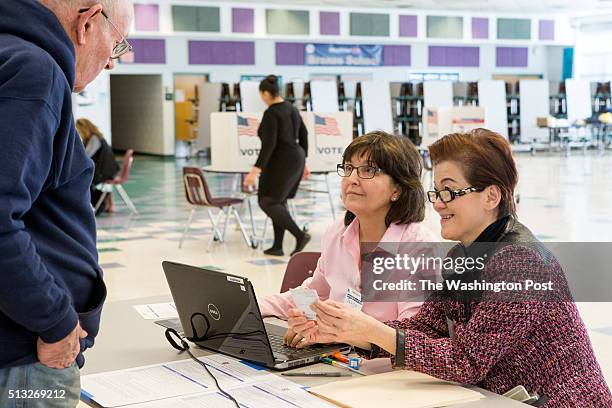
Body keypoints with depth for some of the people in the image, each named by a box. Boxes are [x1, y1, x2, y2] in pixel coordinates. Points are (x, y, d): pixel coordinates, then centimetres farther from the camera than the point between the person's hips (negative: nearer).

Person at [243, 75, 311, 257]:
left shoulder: (271, 113, -17)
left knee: (268, 203, -2)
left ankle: (300, 235, -12)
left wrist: (255, 171, -25)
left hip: (281, 162, -9)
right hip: (295, 160, 9)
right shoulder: (291, 108, 10)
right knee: (277, 202, 14)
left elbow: (268, 145, -24)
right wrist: (302, 162, 23)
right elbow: (303, 135, 15)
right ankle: (277, 246, 14)